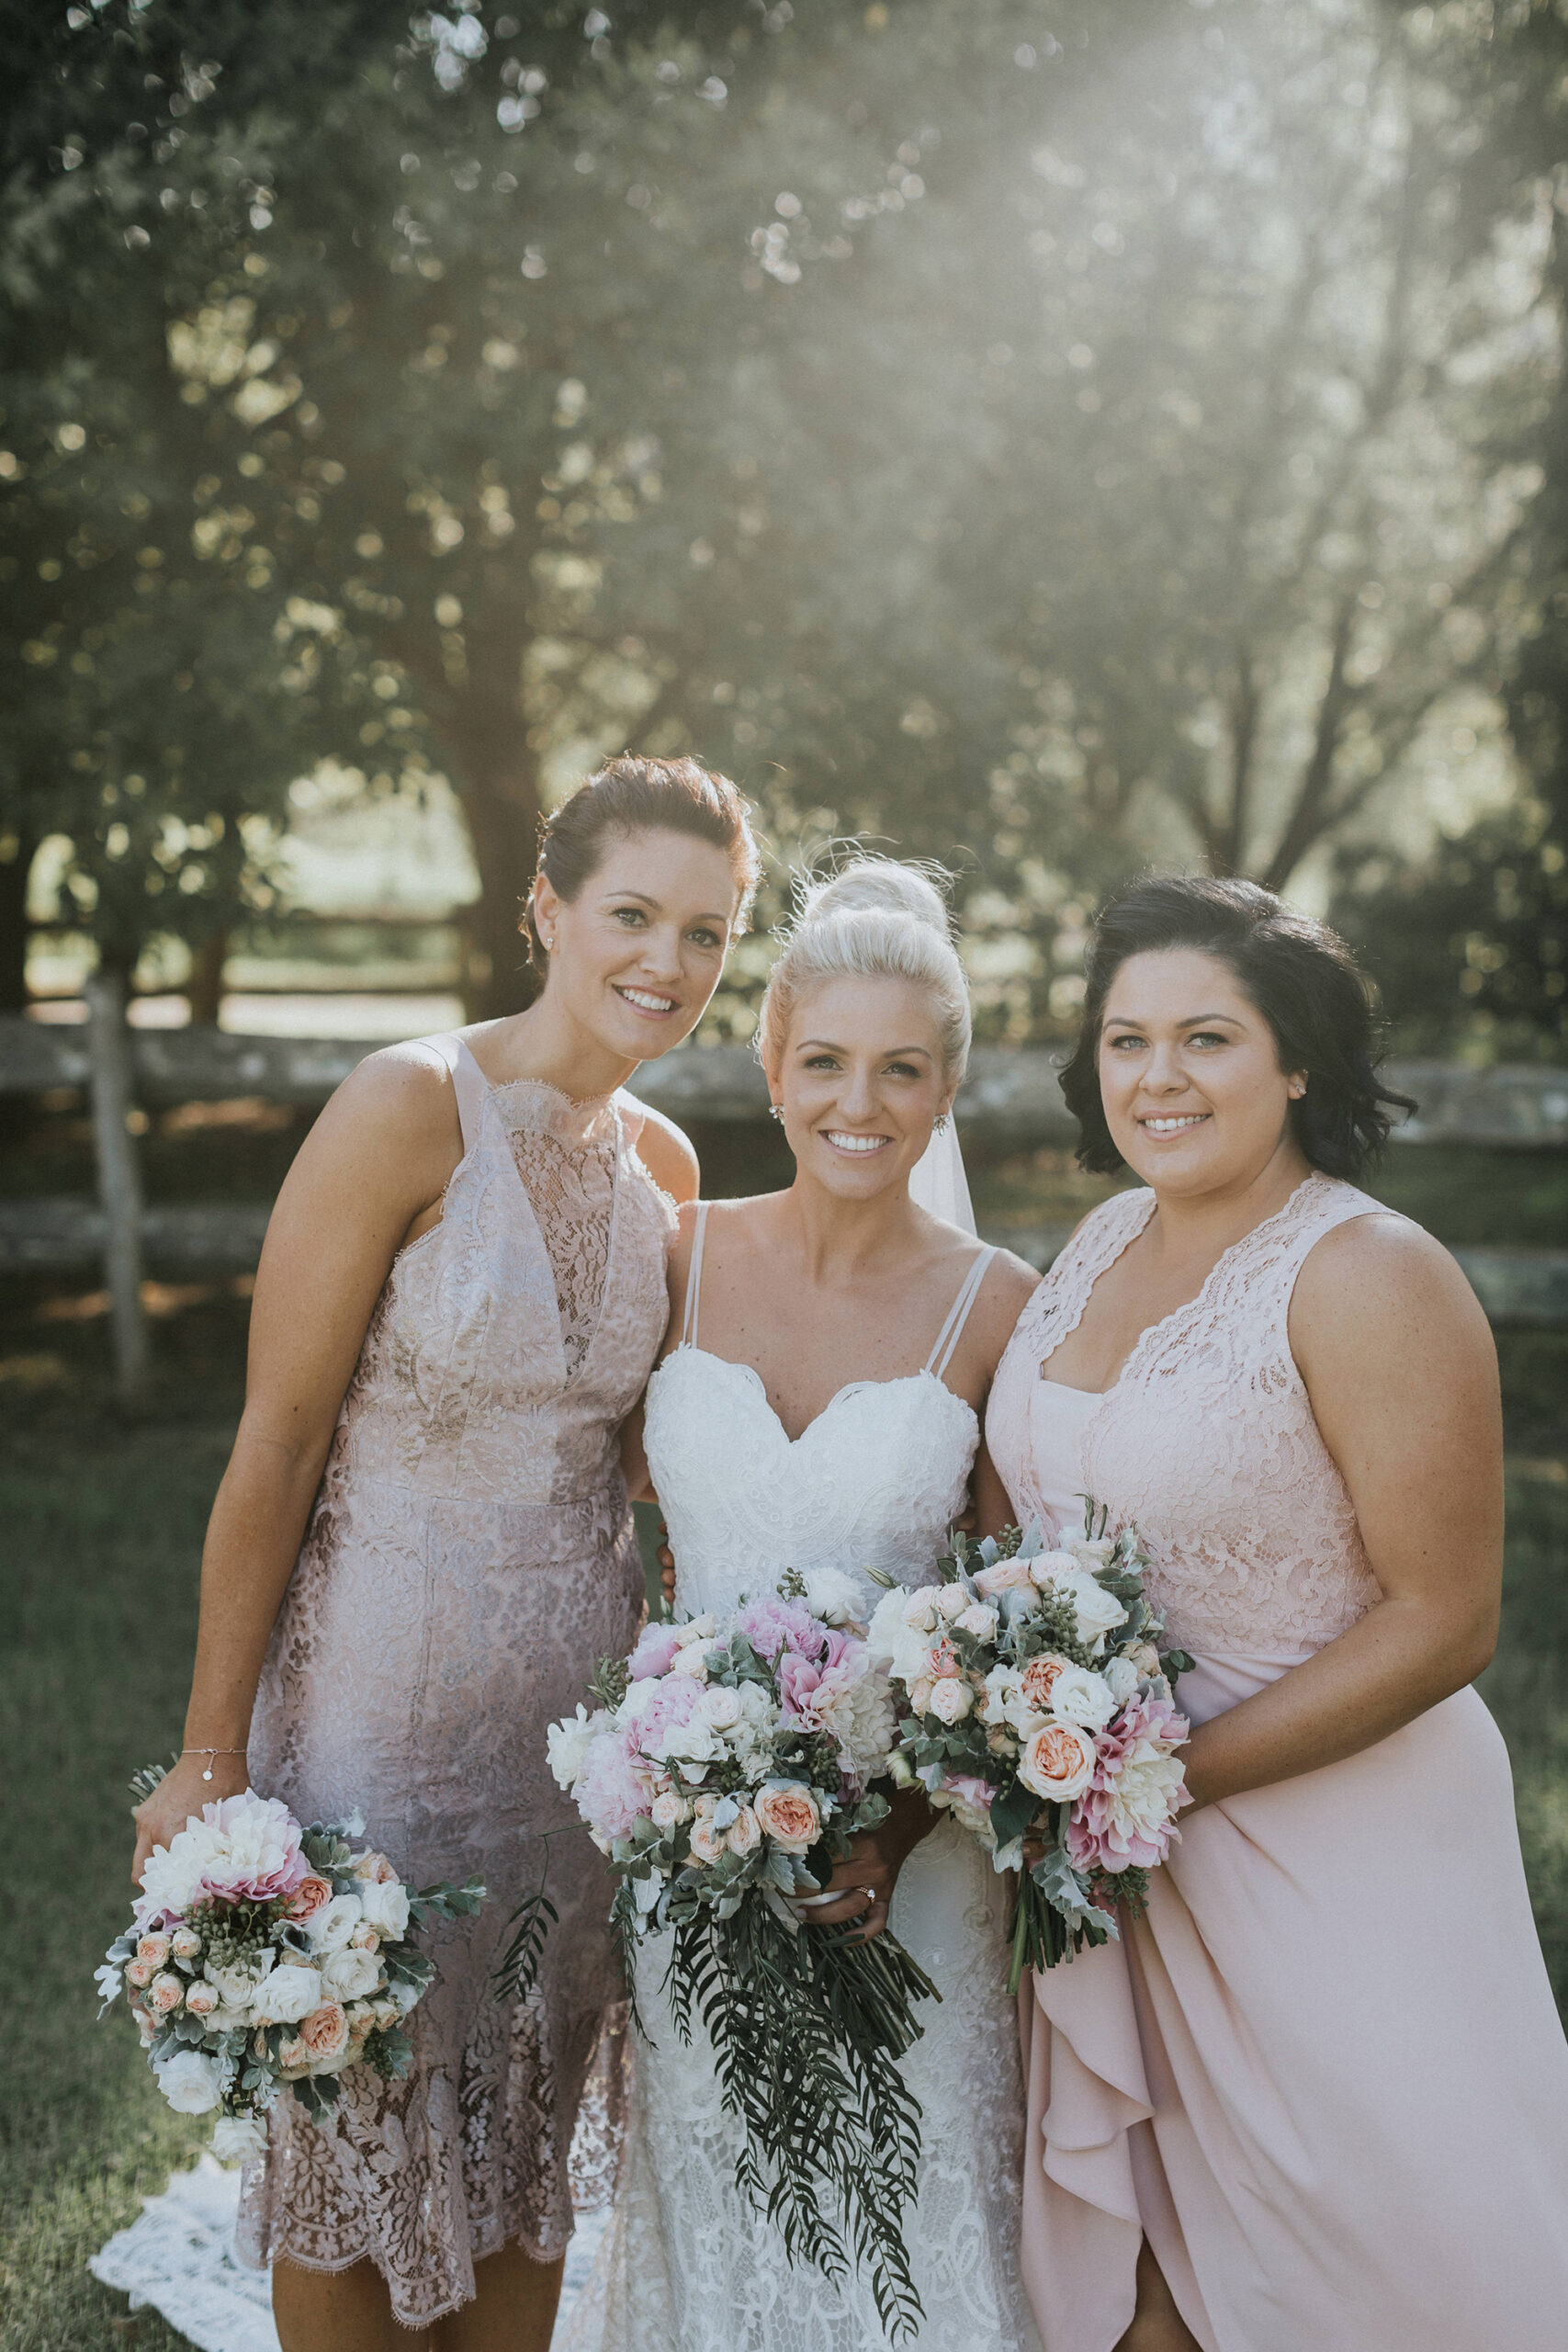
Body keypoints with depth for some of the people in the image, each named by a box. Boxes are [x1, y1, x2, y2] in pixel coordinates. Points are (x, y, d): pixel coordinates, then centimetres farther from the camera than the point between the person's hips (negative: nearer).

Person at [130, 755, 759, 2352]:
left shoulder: (663, 1167, 4)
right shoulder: (409, 1110, -16)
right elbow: (276, 1442, -16)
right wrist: (211, 1756, -15)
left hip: (578, 1711, 6)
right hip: (381, 1696, -6)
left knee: (524, 2150, 20)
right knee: (362, 2161, 10)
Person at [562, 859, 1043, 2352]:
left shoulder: (994, 1307, -9)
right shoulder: (683, 1258, -3)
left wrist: (906, 1827, -16)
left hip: (901, 1846, -2)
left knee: (900, 2215, 12)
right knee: (715, 2208, 20)